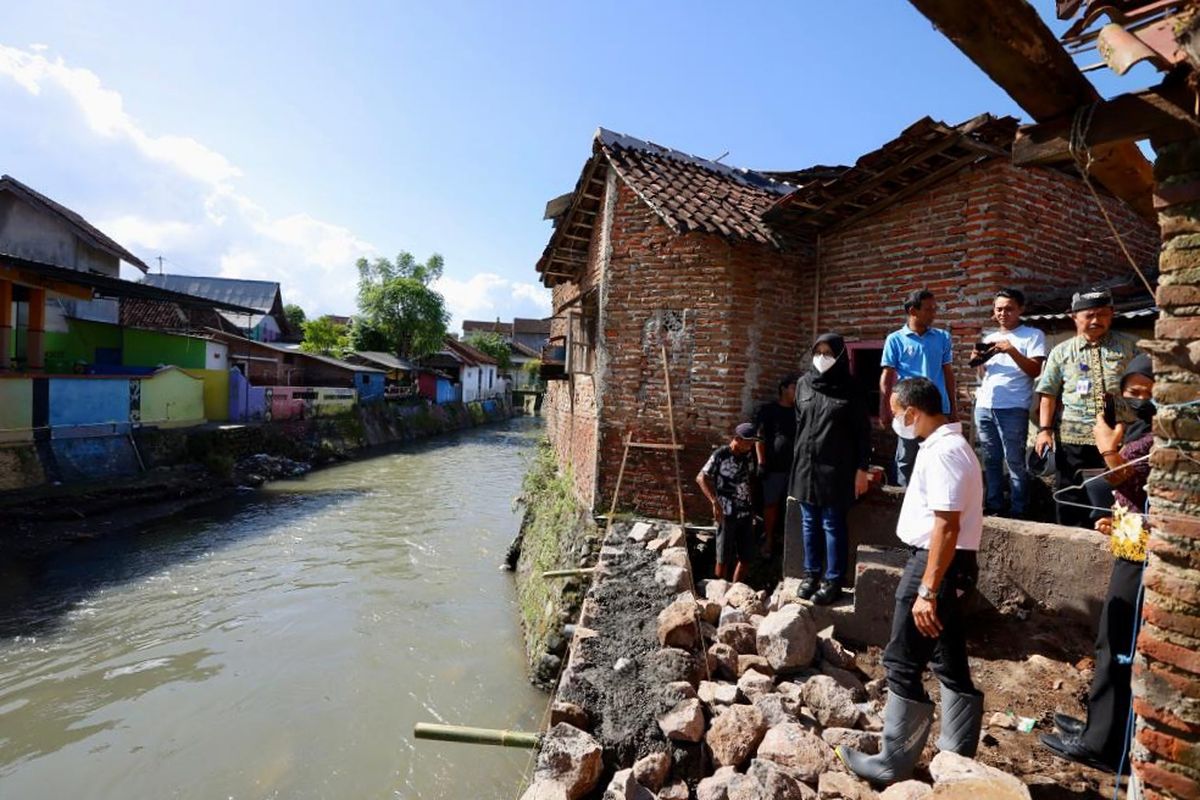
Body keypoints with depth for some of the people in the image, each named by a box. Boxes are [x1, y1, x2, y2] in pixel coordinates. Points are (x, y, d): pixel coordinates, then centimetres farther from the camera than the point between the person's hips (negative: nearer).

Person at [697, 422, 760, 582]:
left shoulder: (749, 454, 3)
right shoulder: (720, 455, -14)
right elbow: (701, 478, -15)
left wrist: (753, 506, 13)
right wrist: (715, 502, -23)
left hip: (746, 513, 5)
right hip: (727, 513, -5)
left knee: (746, 556, 12)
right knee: (724, 557, 6)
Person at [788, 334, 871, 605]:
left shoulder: (850, 389, -5)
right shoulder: (803, 384, 7)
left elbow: (863, 431, -4)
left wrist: (862, 469, -8)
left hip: (836, 468, -4)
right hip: (806, 465, 4)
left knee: (833, 525, 2)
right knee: (809, 523, 11)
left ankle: (833, 580, 14)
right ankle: (811, 573, 24)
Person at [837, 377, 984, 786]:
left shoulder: (942, 451, -20)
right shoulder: (950, 445, 13)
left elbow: (947, 527, -26)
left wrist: (927, 590, -26)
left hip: (936, 566, -11)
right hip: (949, 564, 11)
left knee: (903, 667, 0)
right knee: (952, 667, 18)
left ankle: (894, 763, 14)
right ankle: (958, 759, 31)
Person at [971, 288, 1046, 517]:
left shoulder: (1033, 335, 4)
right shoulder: (989, 338, 20)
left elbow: (1035, 371, -7)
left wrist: (1011, 350, -17)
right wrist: (978, 361, 4)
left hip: (1013, 408, -5)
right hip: (984, 406, 6)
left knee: (1014, 460, -4)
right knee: (991, 459, 9)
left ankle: (1017, 510, 2)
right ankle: (994, 505, 16)